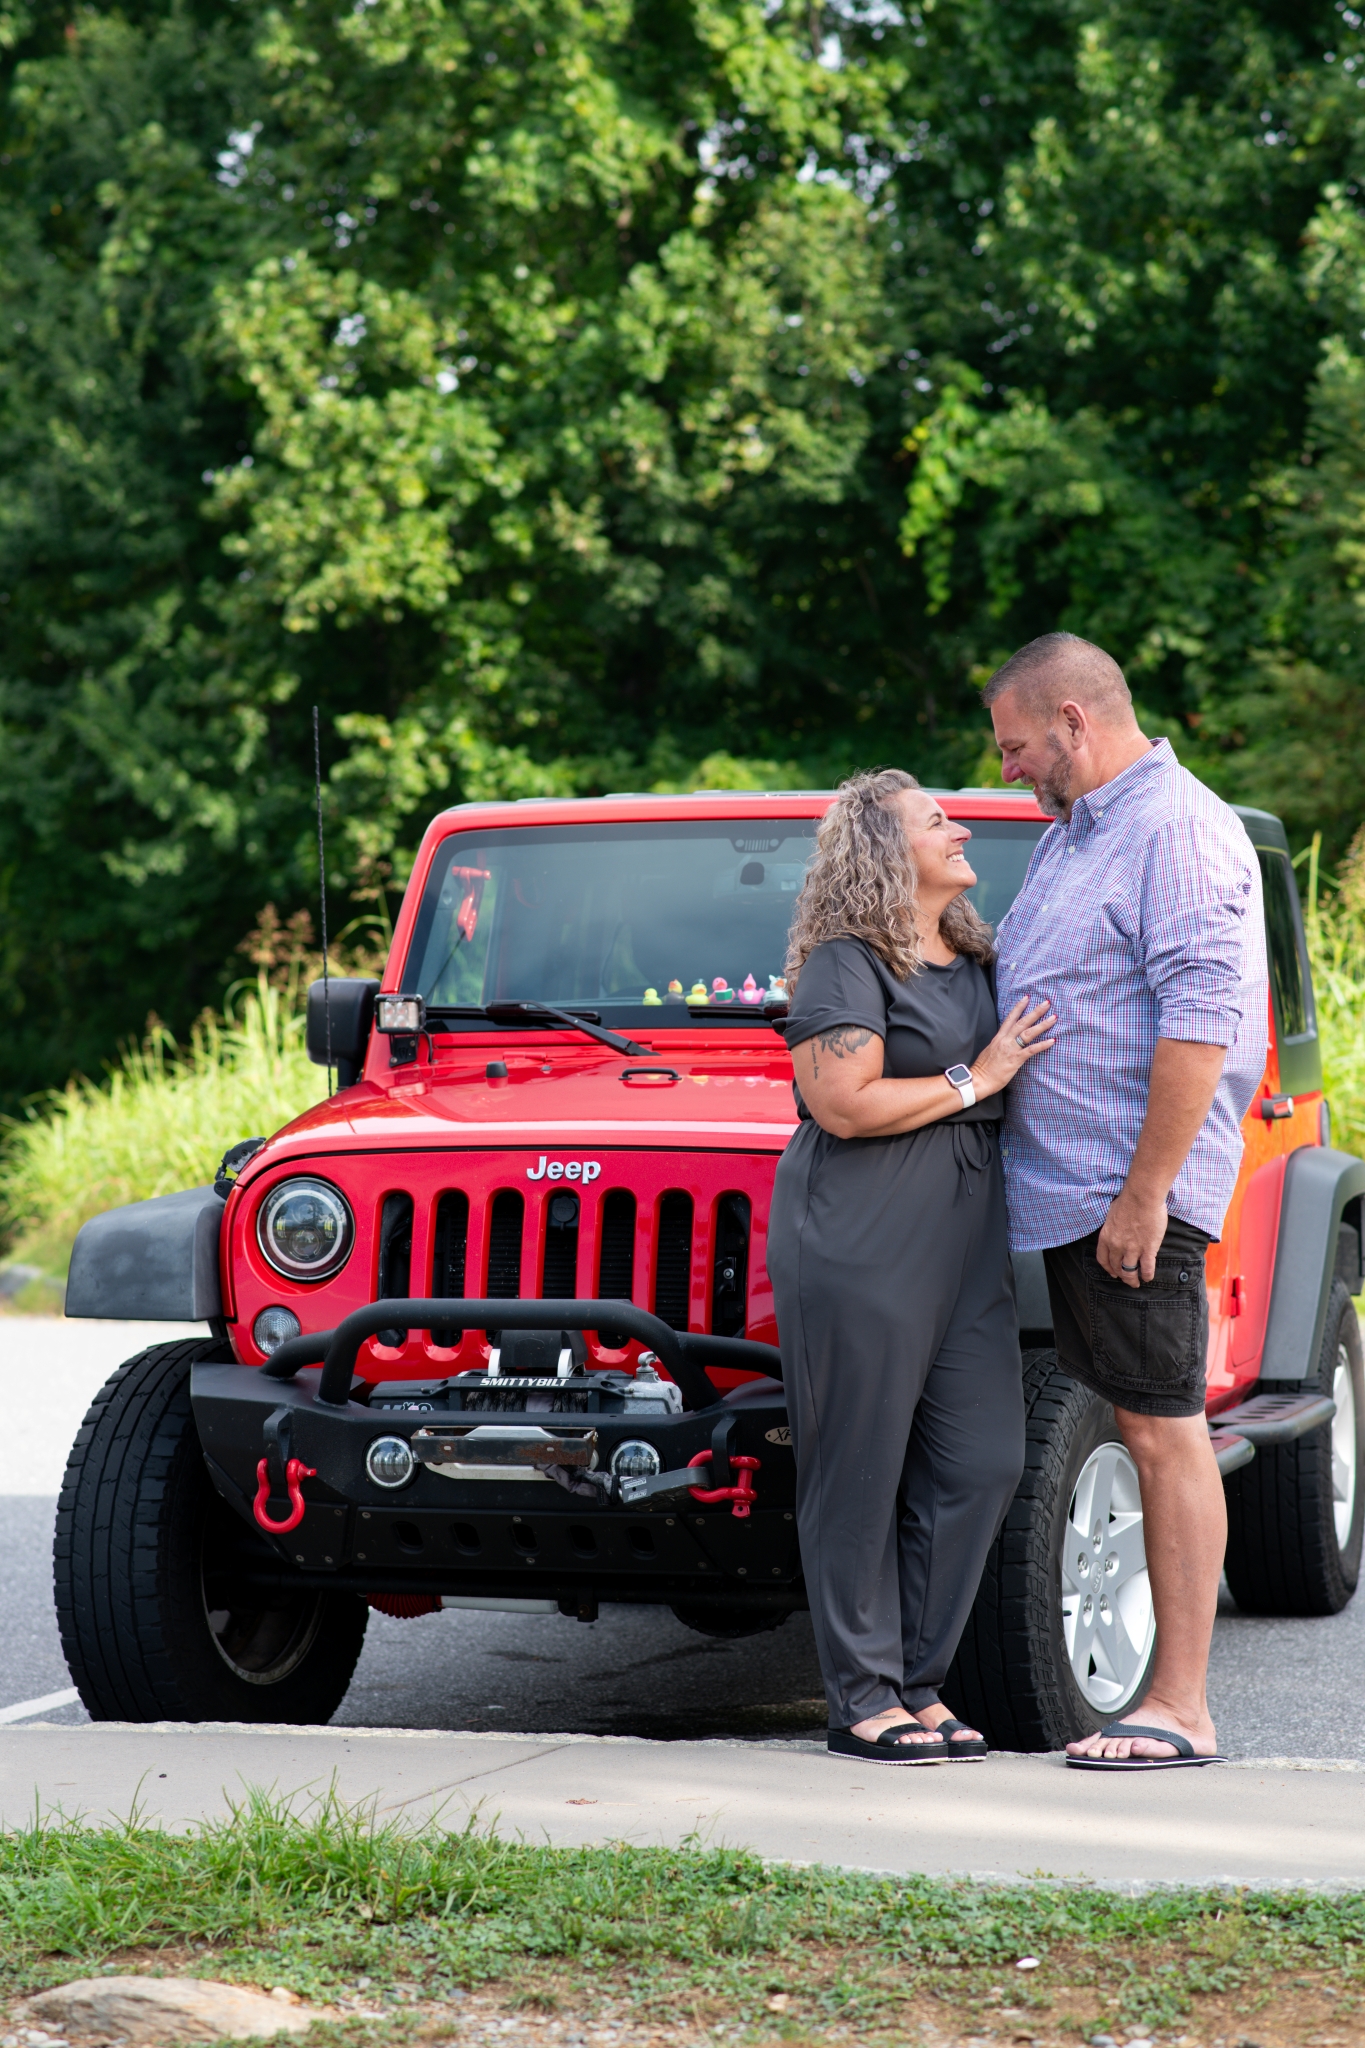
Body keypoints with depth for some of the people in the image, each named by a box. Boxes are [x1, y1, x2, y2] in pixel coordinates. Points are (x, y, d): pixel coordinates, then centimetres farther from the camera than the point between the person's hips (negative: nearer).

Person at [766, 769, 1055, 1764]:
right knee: (862, 1469, -2)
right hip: (860, 1245, -8)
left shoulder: (973, 962, 19)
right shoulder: (847, 963, -7)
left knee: (982, 1459, 3)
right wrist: (973, 1082, -12)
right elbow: (842, 1104, -17)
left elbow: (1018, 1073, 34)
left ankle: (919, 1681, 14)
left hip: (968, 1238, 8)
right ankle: (863, 1701, 4)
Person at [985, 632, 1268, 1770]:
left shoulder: (1177, 830, -13)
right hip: (1068, 1190, 10)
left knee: (1164, 1430, -7)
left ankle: (1182, 1709, -5)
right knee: (1139, 1428, 9)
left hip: (1137, 1194, -10)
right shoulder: (1070, 835, 19)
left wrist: (1144, 1193, -23)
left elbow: (1200, 1021, -21)